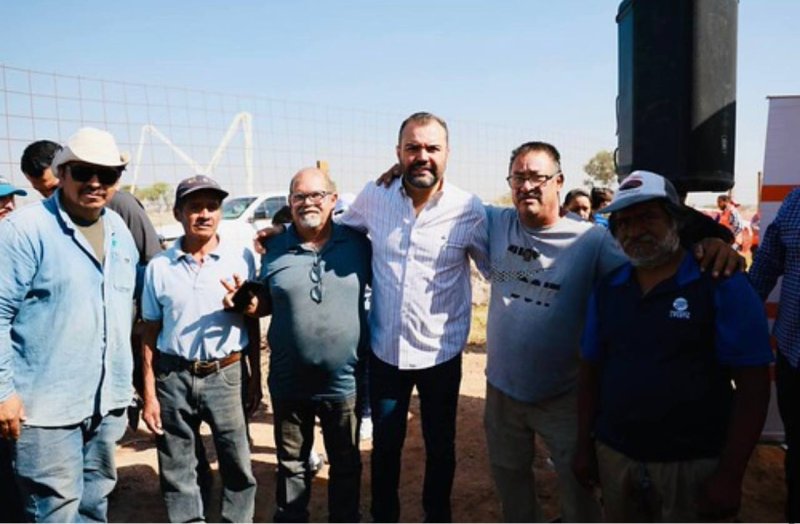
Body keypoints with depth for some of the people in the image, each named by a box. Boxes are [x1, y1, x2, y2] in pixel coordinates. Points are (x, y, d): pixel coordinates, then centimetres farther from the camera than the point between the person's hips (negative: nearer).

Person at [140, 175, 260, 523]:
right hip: (173, 378, 1)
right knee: (177, 471, 12)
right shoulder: (159, 267, 1)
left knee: (237, 466, 8)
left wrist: (255, 378, 4)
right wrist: (149, 394, 2)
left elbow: (252, 323, 5)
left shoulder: (241, 258, -1)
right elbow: (150, 333, 5)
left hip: (226, 376, -1)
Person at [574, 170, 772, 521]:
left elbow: (752, 384, -11)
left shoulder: (722, 285, -9)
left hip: (692, 465, -4)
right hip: (614, 457, 4)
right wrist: (584, 446, 6)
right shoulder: (606, 290, 3)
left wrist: (730, 474, -13)